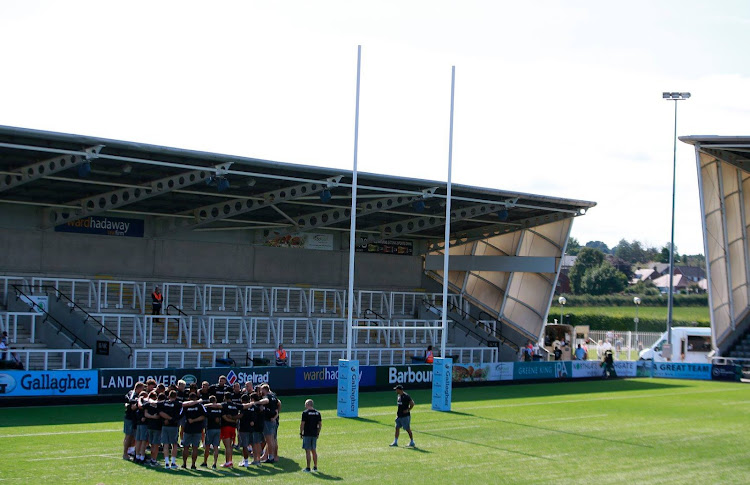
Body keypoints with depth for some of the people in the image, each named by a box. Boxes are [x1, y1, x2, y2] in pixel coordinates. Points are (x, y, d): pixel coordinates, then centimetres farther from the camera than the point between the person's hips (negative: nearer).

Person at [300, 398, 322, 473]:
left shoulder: (305, 412, -9)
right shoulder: (317, 413, 6)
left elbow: (302, 424, -11)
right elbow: (320, 424, 8)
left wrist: (301, 433, -2)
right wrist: (318, 433, 16)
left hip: (307, 434, -5)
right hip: (314, 434, 5)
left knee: (307, 451, -2)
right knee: (314, 451, 14)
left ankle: (308, 468, -2)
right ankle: (315, 467, 17)